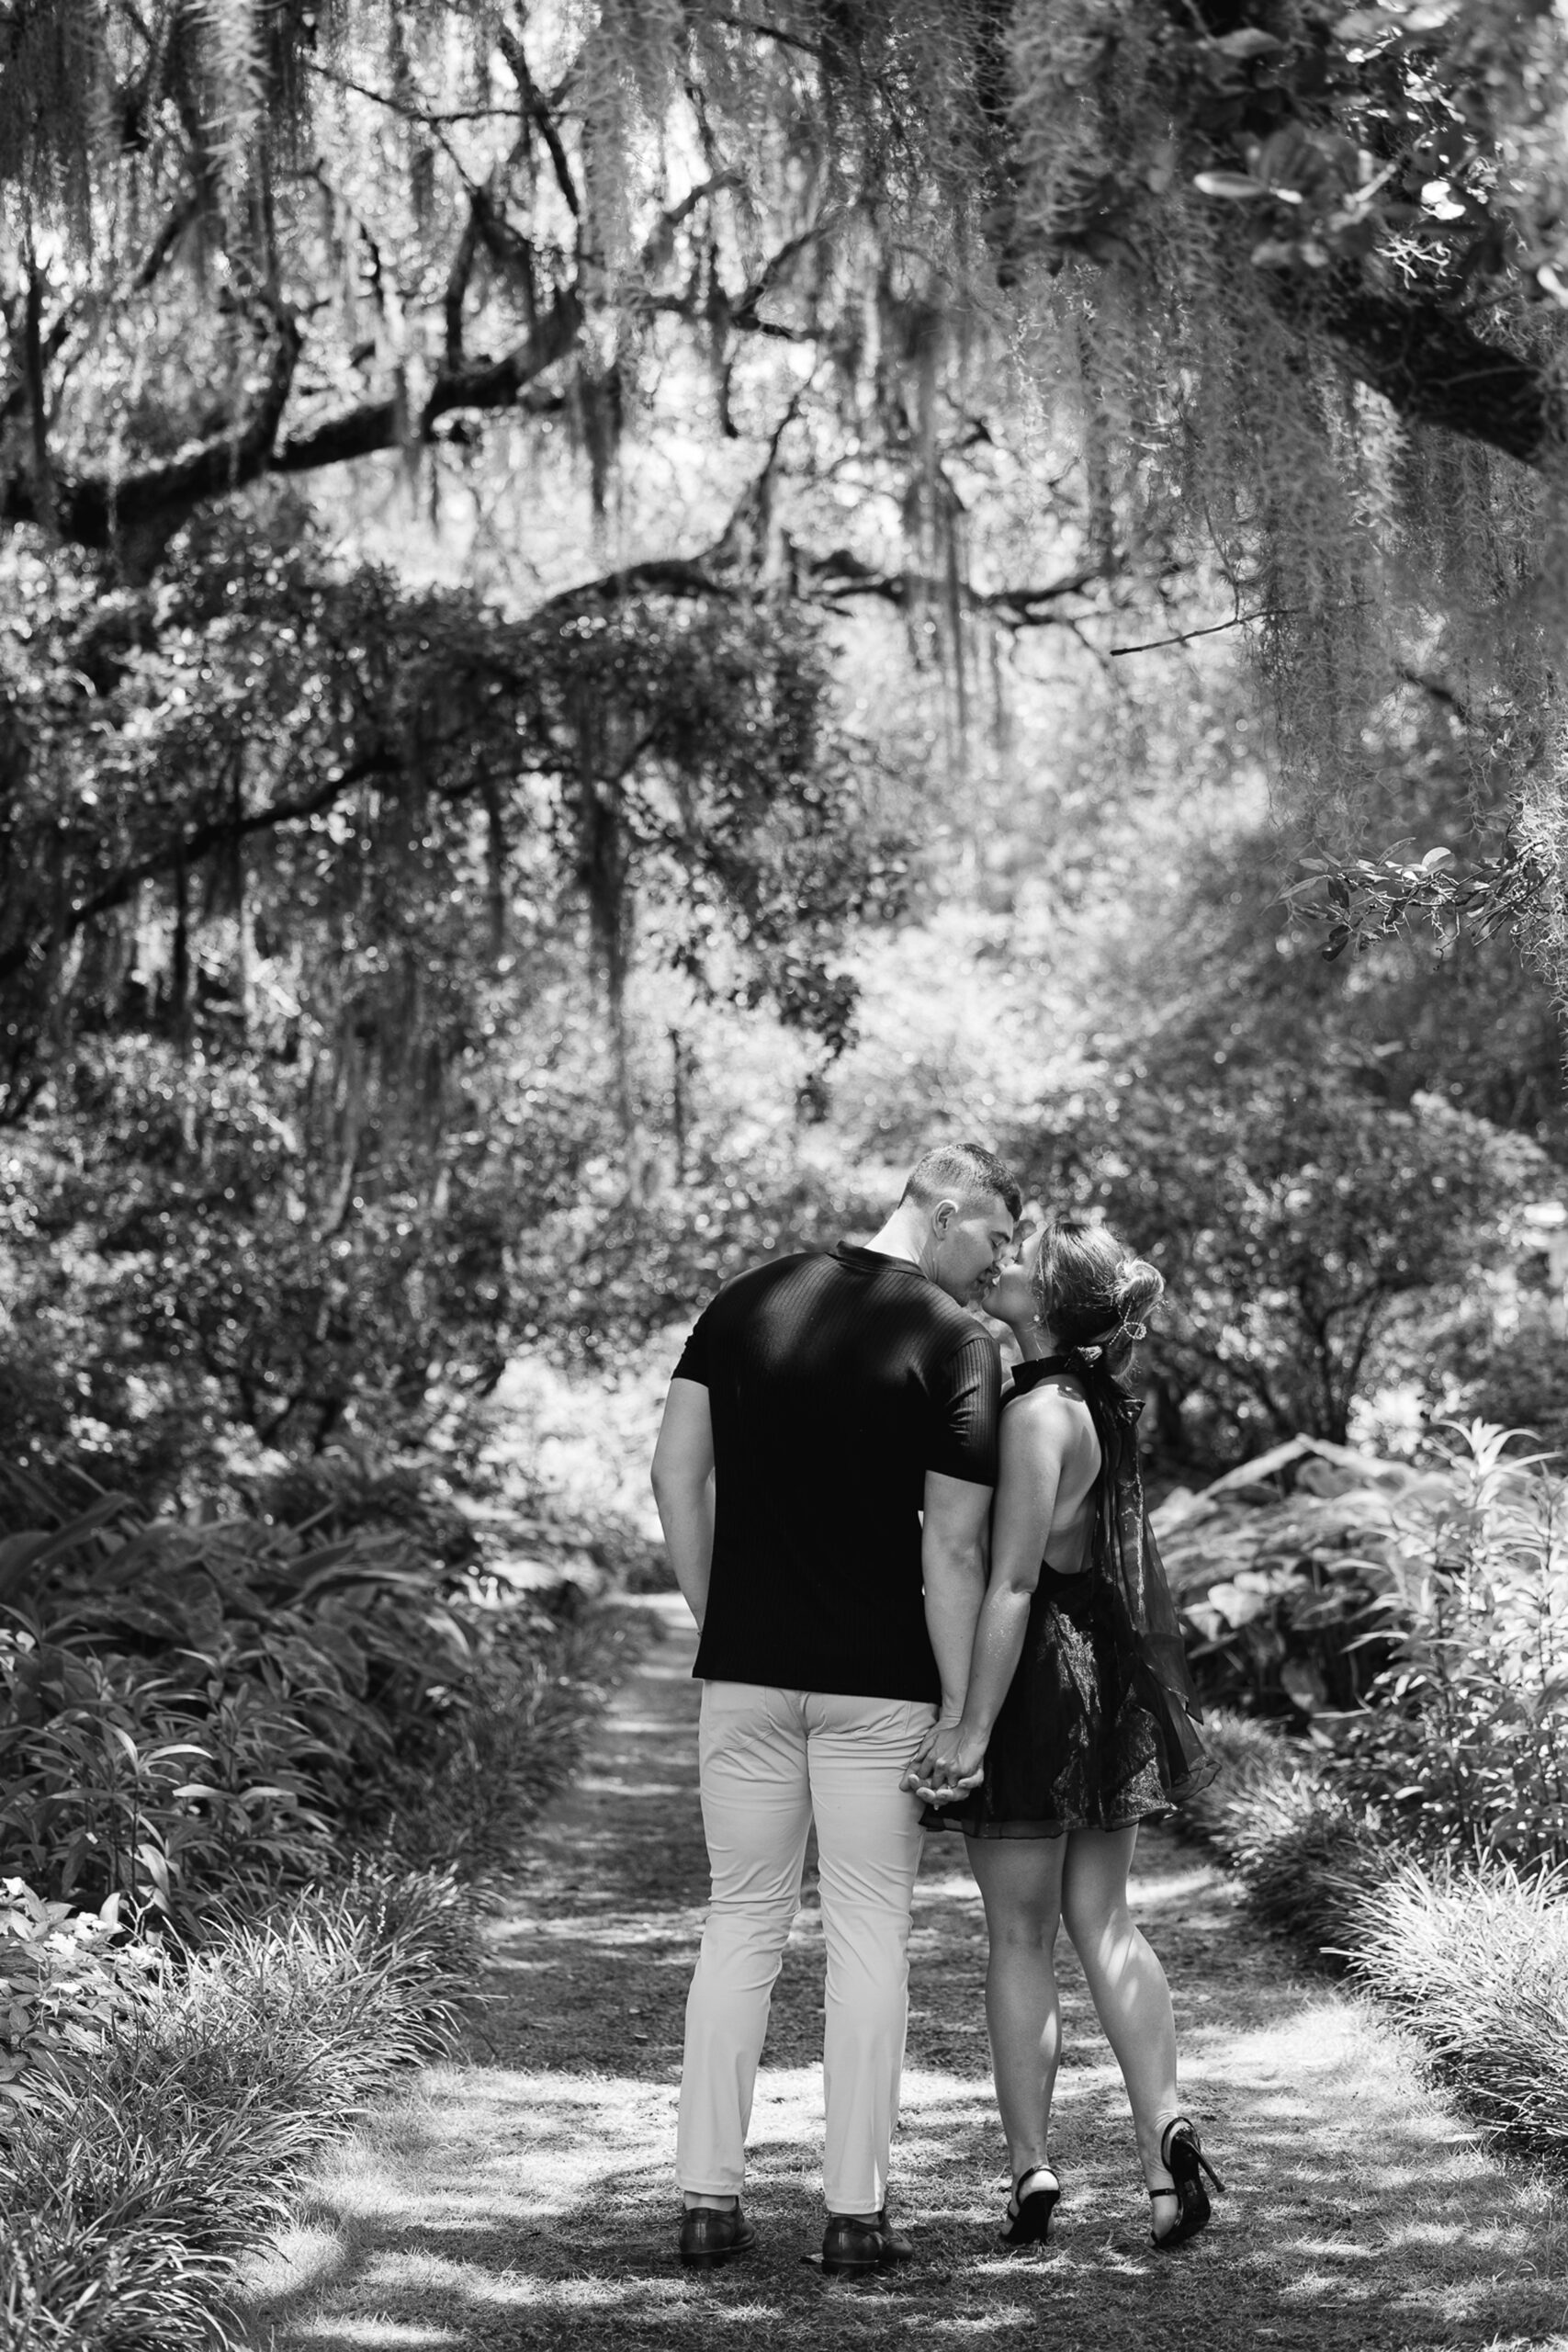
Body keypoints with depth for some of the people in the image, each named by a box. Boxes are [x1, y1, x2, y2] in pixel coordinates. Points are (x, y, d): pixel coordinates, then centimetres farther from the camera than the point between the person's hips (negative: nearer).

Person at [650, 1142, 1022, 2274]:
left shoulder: (747, 1300, 5)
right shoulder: (956, 1343, -9)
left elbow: (676, 1476, 2)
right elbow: (953, 1554, -11)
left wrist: (718, 1618, 11)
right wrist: (962, 1716, -5)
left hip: (747, 1670, 4)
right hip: (880, 1685, -4)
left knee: (742, 1924, 11)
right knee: (869, 1936, 5)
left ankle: (711, 2198, 11)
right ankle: (856, 2211, 8)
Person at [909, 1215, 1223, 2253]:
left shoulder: (1037, 1413, -16)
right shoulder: (1103, 1401, 9)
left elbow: (1013, 1581, -20)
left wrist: (975, 1723, -20)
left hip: (1037, 1676, -8)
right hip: (1107, 1676, 8)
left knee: (1019, 1935, 2)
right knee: (1105, 1921, 11)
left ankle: (1032, 2167, 6)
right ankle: (1165, 2127, -1)